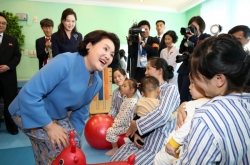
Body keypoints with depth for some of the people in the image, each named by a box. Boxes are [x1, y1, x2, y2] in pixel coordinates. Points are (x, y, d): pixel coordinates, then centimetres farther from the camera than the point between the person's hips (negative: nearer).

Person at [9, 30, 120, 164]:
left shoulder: (97, 83, -9)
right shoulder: (65, 62, -34)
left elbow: (81, 113, 3)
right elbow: (28, 96, -34)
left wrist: (74, 136, -4)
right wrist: (50, 126, -27)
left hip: (58, 116, 7)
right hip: (29, 112, -7)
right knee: (61, 146, -21)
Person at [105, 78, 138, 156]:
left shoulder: (132, 102, -28)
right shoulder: (127, 99, 5)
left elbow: (124, 116, -28)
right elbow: (121, 112, 14)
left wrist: (115, 124, -19)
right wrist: (115, 120, 8)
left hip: (127, 125, -10)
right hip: (124, 123, 10)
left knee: (110, 131, -17)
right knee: (112, 127, 19)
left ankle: (115, 149, 4)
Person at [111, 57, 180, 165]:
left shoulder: (170, 89, -10)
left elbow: (162, 115, -28)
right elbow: (141, 114, 9)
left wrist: (137, 125, -18)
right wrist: (135, 133, -9)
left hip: (157, 144, -7)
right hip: (142, 140, 7)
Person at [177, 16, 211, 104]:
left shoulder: (206, 38, 0)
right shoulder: (189, 37, 16)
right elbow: (181, 51, 8)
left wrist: (193, 39, -14)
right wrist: (185, 38, 0)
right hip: (184, 68, 6)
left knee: (185, 98, -9)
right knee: (182, 96, 6)